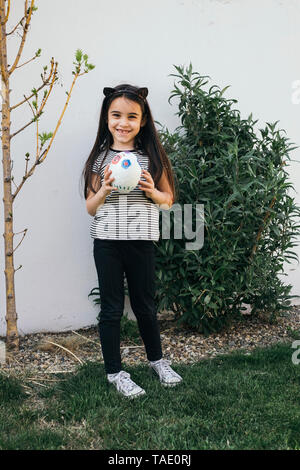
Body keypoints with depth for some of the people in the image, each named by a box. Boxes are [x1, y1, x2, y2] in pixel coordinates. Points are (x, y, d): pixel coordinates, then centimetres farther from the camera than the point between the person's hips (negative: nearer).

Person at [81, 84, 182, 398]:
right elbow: (91, 209, 3)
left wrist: (152, 191, -14)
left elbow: (168, 199, 7)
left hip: (142, 241, 0)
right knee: (111, 308, 7)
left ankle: (156, 359, 37)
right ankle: (114, 372, 22)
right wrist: (105, 189, -16)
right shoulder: (100, 158, 1)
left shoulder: (152, 156, 1)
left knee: (145, 305, 14)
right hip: (107, 242, 0)